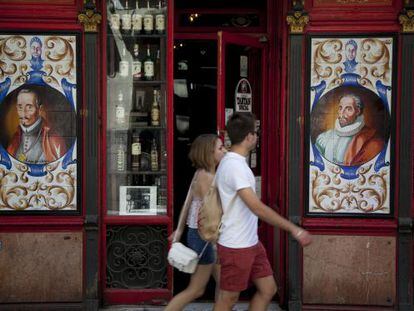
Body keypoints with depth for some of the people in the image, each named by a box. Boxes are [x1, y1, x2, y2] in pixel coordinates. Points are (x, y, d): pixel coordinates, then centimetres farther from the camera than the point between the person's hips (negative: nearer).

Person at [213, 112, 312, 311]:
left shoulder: (234, 162, 9)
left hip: (251, 243, 9)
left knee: (268, 289, 12)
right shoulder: (234, 166, -23)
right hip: (235, 247, -9)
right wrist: (294, 229, -30)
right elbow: (257, 207, -30)